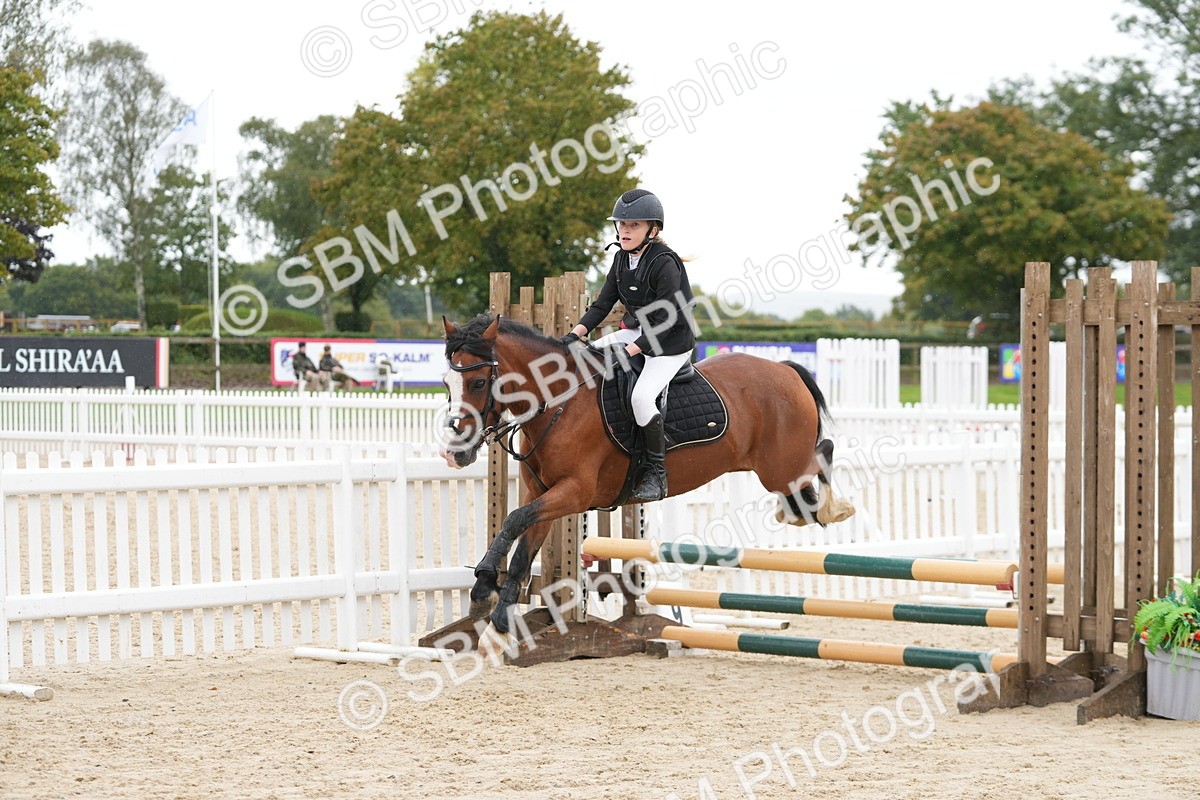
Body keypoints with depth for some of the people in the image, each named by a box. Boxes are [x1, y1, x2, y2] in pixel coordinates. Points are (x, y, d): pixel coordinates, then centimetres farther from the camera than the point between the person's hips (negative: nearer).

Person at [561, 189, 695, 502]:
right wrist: (574, 335, -7)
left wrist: (629, 351, -28)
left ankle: (656, 471, -12)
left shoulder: (664, 263, -22)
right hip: (636, 330, 9)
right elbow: (603, 304, 7)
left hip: (671, 341, -9)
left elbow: (666, 320, -24)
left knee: (642, 396, -26)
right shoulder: (622, 259, 4)